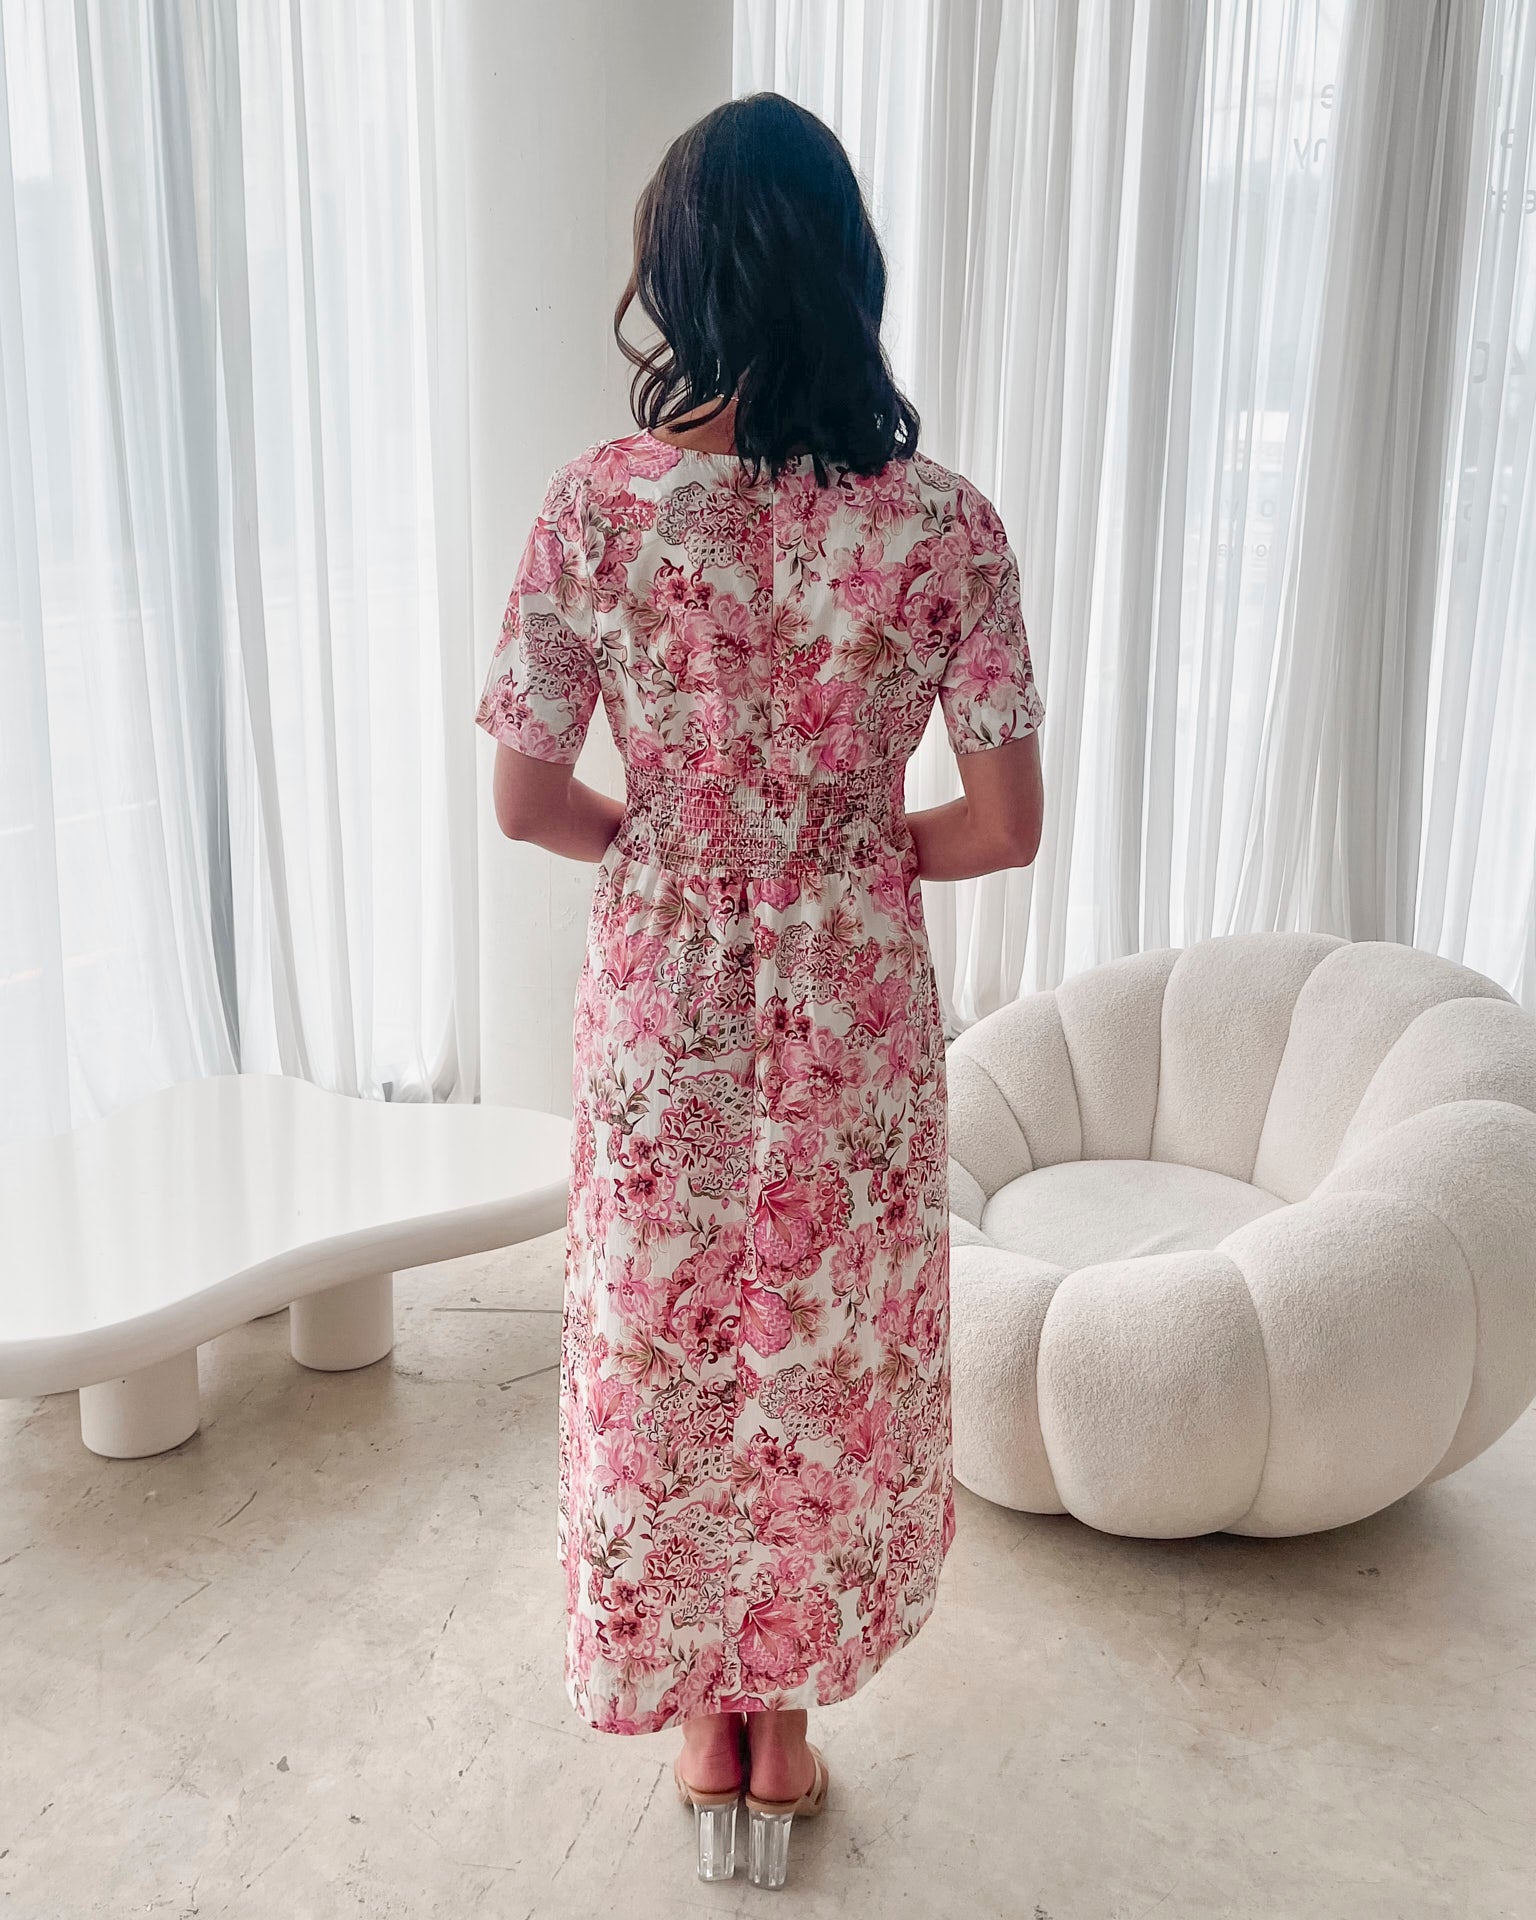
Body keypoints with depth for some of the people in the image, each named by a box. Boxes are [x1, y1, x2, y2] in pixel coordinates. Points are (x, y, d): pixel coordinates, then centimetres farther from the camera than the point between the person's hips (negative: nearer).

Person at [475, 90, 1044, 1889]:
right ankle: (784, 1721, 38)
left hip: (662, 1013, 0)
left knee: (660, 1363, 19)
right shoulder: (943, 522, -12)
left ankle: (704, 1723, 38)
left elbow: (525, 800, -7)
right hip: (855, 1017, 0)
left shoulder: (597, 503, -12)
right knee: (832, 1363, 20)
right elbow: (1004, 828, -9)